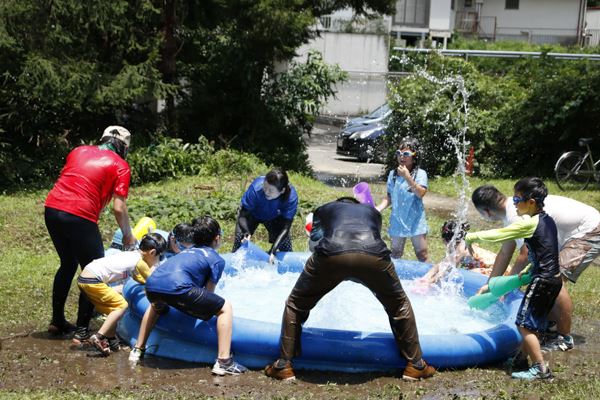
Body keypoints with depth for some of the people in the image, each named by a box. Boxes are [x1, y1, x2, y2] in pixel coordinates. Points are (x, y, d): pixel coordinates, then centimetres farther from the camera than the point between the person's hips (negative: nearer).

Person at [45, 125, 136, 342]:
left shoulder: (79, 151, 20)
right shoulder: (120, 166, 4)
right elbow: (118, 208, -3)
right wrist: (128, 235, 11)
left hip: (51, 209, 6)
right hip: (80, 217, -6)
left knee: (68, 264, 25)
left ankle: (57, 321, 32)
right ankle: (82, 329, 7)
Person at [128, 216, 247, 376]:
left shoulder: (187, 251, 36)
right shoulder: (217, 260, 17)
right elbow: (209, 292, 15)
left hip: (151, 284, 7)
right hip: (176, 287, -7)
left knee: (156, 307, 43)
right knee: (225, 308, 9)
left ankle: (138, 350, 43)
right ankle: (223, 361, -1)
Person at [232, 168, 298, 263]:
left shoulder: (291, 197, -37)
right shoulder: (256, 189, -41)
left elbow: (285, 227, -35)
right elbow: (243, 215, -31)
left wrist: (273, 251, -45)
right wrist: (246, 232, -51)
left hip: (274, 217, 1)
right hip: (252, 215, -1)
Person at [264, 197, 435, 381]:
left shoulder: (324, 209, 38)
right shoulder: (372, 210, 42)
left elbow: (314, 244, 40)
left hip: (331, 254, -1)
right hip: (373, 255, 1)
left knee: (296, 305, 23)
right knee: (399, 307, 28)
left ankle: (283, 366, 21)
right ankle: (415, 365, 31)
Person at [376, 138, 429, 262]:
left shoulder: (420, 173, -8)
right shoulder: (393, 174, 4)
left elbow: (421, 193, -22)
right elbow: (389, 197, 9)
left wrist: (407, 177, -28)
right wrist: (378, 208, -7)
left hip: (415, 222, -4)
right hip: (397, 222, 4)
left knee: (422, 254, 2)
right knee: (395, 255, 15)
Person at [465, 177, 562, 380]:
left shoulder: (530, 223, -17)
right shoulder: (548, 220, 10)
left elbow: (498, 234, -16)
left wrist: (472, 236, -6)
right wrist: (528, 270, 21)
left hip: (542, 281, -9)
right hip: (554, 278, 10)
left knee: (525, 324, -4)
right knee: (534, 324, 18)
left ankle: (540, 368, -4)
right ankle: (523, 357, 28)